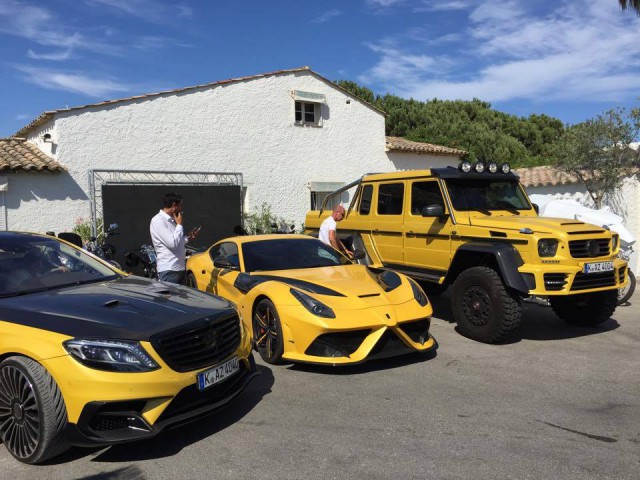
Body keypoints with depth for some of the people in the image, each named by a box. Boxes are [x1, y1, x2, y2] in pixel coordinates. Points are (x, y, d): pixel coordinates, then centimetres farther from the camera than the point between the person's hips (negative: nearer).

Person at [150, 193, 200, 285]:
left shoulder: (171, 220, 16)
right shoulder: (158, 221, -13)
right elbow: (172, 243, -21)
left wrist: (188, 237, 15)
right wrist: (179, 224, -11)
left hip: (180, 268, 9)